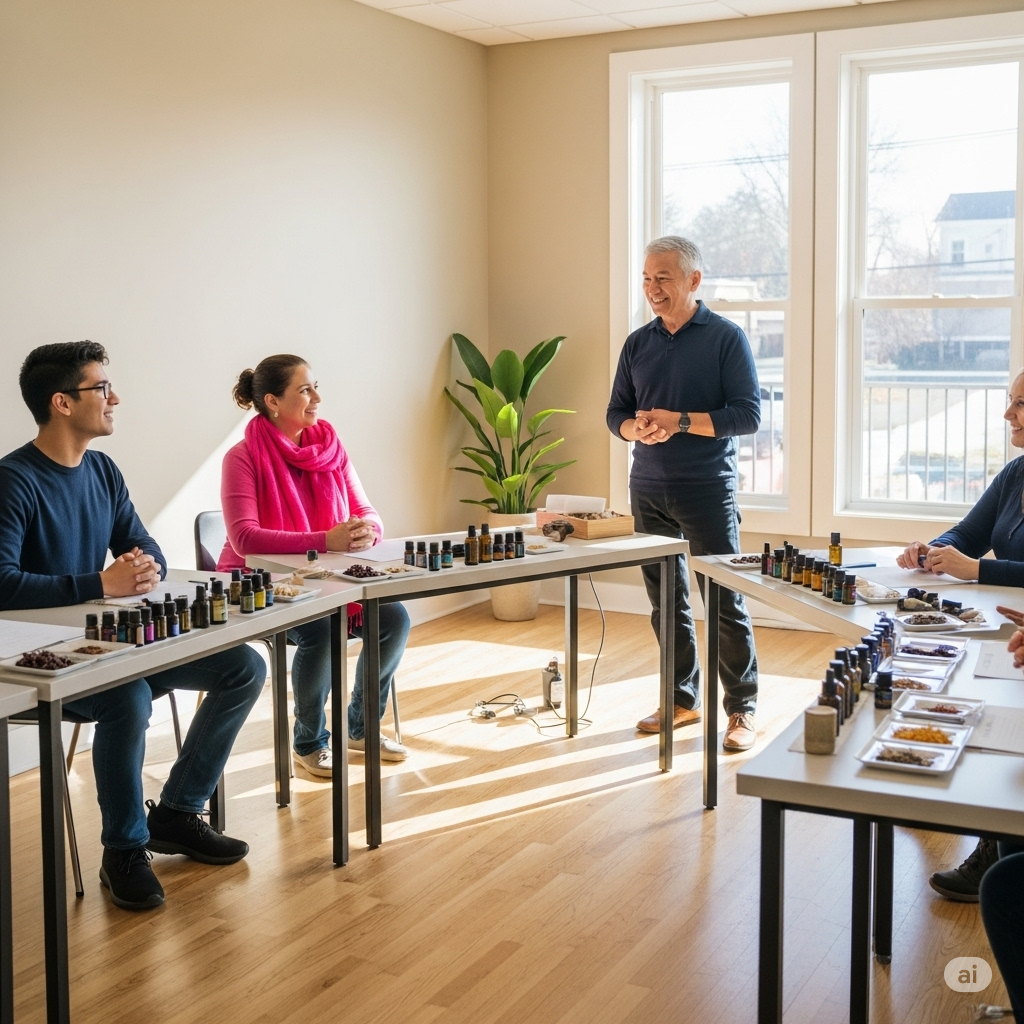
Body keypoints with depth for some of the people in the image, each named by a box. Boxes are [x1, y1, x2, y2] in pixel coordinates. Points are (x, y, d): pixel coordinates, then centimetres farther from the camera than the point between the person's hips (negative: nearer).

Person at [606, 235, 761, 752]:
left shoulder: (726, 338, -4)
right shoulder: (638, 343, 10)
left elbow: (748, 415, -10)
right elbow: (616, 413, 12)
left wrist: (680, 421, -19)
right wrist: (636, 428, -11)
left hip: (707, 491, -5)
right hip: (648, 490, 5)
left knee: (724, 602, -3)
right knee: (666, 602, 10)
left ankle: (741, 709, 7)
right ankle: (682, 698, 23)